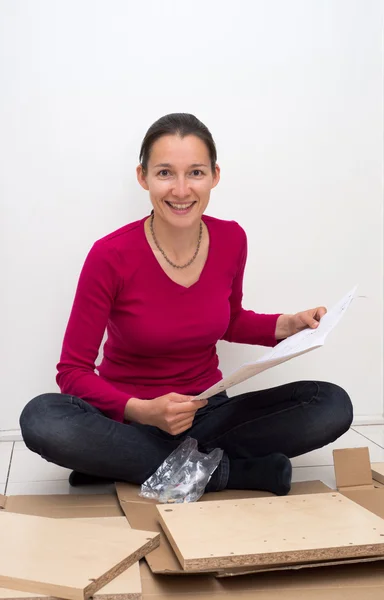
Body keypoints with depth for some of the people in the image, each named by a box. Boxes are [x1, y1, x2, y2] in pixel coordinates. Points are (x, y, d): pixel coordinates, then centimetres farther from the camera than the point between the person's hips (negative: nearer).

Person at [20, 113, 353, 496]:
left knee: (333, 405, -18)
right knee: (41, 418, -34)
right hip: (129, 419, -3)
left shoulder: (231, 240, -5)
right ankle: (231, 471, -22)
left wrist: (287, 326, -5)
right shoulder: (111, 256, -16)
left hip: (206, 413, 4)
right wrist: (142, 411, -27)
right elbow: (73, 371, -11)